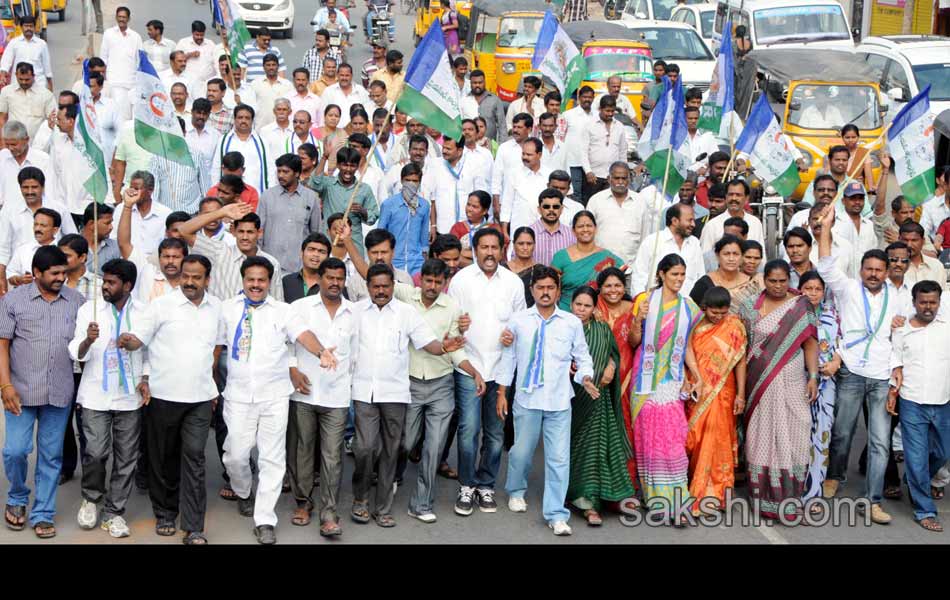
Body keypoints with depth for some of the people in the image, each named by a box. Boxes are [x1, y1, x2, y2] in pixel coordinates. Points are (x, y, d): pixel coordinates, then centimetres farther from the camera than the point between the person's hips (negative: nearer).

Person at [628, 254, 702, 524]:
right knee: (648, 432, 1)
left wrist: (697, 377, 6)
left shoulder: (688, 307, 9)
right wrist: (638, 319, -15)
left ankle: (672, 498, -4)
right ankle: (651, 493, 13)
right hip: (646, 377, -1)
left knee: (671, 436, -7)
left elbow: (687, 346, 15)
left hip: (672, 379, 1)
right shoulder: (645, 300, 1)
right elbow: (634, 342, 2)